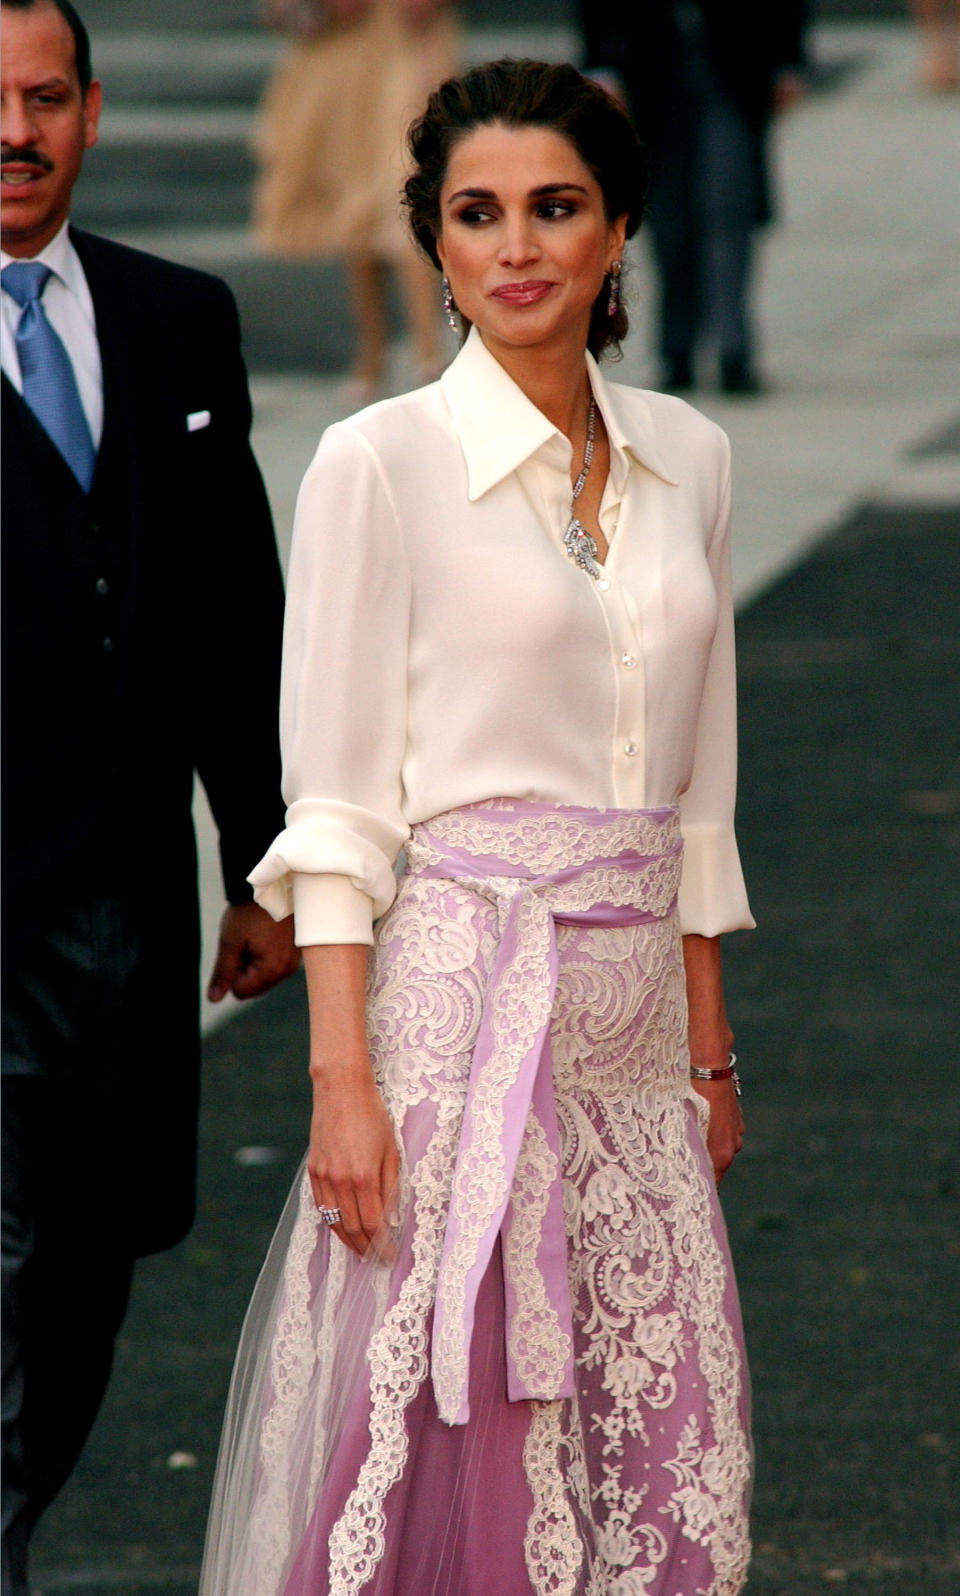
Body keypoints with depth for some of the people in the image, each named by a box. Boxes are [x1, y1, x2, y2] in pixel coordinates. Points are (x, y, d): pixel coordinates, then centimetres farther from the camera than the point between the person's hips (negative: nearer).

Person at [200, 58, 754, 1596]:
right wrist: (343, 1079, -15)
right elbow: (335, 807, -8)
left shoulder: (687, 458, 10)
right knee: (448, 1445, -6)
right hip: (465, 992, -5)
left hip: (635, 1016, 5)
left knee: (659, 1467, 4)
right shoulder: (381, 464, -5)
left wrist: (709, 1044, 14)